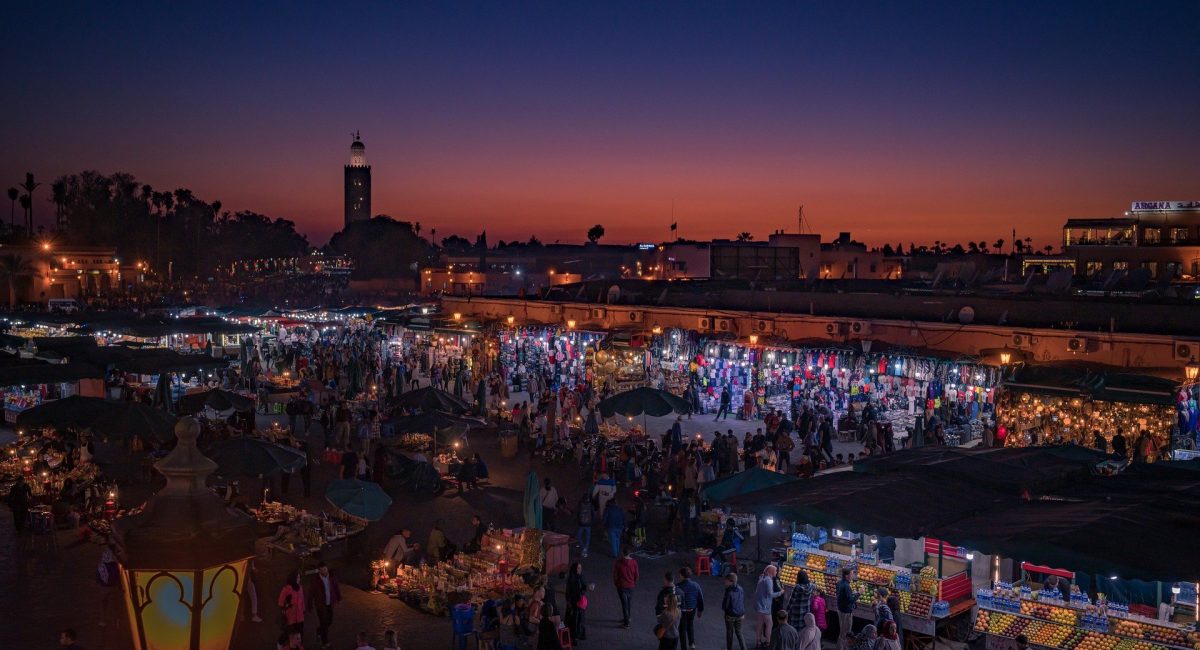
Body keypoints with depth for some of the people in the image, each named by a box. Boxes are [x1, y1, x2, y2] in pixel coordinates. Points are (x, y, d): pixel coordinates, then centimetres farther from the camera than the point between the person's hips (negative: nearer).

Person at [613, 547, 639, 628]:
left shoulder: (618, 563, -17)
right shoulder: (634, 562, -10)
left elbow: (615, 575, -9)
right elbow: (636, 574, -2)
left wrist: (616, 583, 10)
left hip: (621, 586, -3)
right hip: (631, 585, 3)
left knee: (624, 603, 2)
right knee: (629, 602, 21)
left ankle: (626, 623, 5)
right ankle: (627, 618, 37)